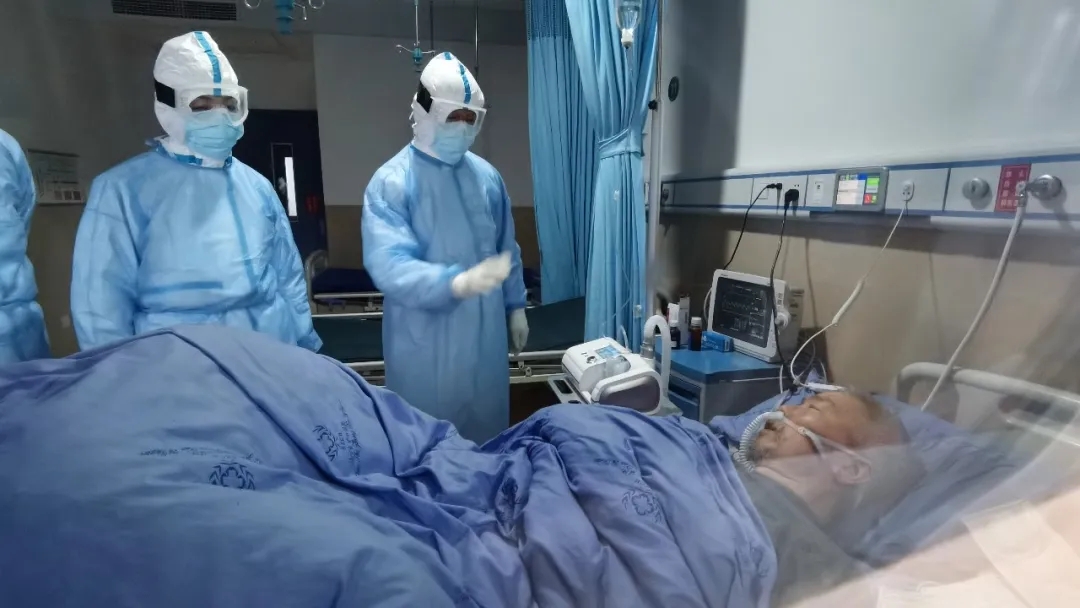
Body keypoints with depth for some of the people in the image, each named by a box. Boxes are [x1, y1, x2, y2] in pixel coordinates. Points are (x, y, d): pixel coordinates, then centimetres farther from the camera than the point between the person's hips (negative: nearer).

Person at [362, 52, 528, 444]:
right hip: (424, 340, -4)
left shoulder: (487, 176, 5)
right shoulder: (391, 182, -13)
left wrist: (515, 306, 15)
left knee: (486, 427, 21)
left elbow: (507, 249, 13)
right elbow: (387, 264, -25)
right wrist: (457, 282, -38)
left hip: (486, 332, 5)